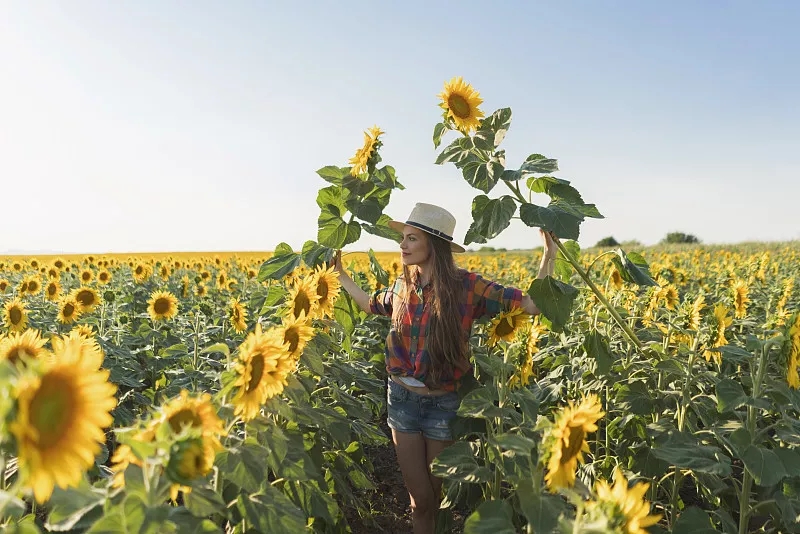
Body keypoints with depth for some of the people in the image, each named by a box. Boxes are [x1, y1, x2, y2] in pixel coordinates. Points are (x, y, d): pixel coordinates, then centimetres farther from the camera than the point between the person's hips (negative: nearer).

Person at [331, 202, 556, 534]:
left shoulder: (466, 285, -16)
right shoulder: (402, 285, -2)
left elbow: (532, 305, -17)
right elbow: (370, 305, 20)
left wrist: (548, 257, -26)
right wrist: (339, 272, 20)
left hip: (443, 403, -3)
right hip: (401, 398, 3)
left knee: (435, 494, 18)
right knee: (419, 496, 12)